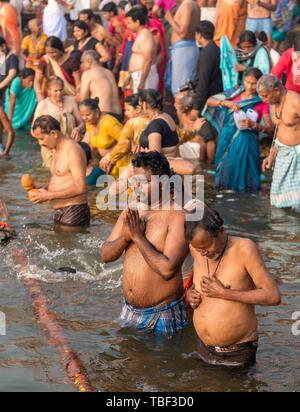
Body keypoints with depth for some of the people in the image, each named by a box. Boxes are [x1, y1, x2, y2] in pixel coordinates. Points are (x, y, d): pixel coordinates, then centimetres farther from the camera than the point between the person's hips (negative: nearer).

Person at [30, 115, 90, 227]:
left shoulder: (72, 150, -15)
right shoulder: (57, 150, 16)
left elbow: (80, 187, -22)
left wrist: (49, 195, -18)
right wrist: (44, 189, 4)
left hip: (74, 213, -10)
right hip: (60, 213, 10)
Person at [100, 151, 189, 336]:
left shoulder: (177, 217, -17)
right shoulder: (130, 212, 5)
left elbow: (167, 269, -27)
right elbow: (106, 255, 5)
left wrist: (138, 237, -21)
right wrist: (126, 236, -15)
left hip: (163, 315, -6)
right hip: (130, 311, 6)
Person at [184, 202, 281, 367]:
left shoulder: (244, 248, -20)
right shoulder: (197, 247, -3)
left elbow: (273, 296, -23)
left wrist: (223, 293, -24)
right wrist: (192, 292, -3)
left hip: (238, 353, -5)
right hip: (205, 348, 5)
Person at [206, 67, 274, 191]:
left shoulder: (261, 102, -3)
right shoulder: (235, 95, 5)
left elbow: (270, 128, -7)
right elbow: (209, 101, -2)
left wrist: (253, 125, -22)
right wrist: (226, 103, -18)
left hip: (247, 142, -2)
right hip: (228, 139, 2)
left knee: (243, 166, -1)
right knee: (227, 165, 8)